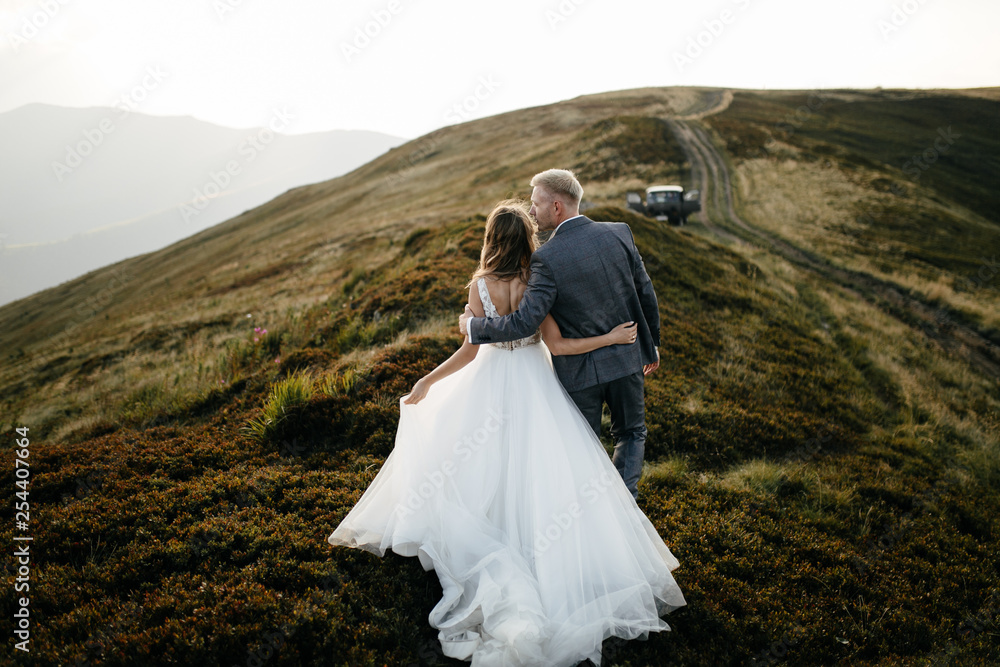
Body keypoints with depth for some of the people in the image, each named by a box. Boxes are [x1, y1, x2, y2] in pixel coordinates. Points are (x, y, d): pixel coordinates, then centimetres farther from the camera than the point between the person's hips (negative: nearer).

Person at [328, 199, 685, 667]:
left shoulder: (480, 285, -12)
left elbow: (471, 349, -11)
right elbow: (556, 344, -13)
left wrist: (427, 382, 0)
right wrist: (610, 338, -5)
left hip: (490, 384, 1)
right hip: (534, 386, 0)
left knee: (479, 467, 19)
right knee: (545, 473, 7)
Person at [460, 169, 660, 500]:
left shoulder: (547, 258, -21)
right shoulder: (620, 233, -6)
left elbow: (524, 322, -24)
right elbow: (646, 294, 1)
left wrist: (473, 325, -9)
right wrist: (652, 344, 14)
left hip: (580, 371, -3)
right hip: (627, 359, 4)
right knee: (630, 434, 24)